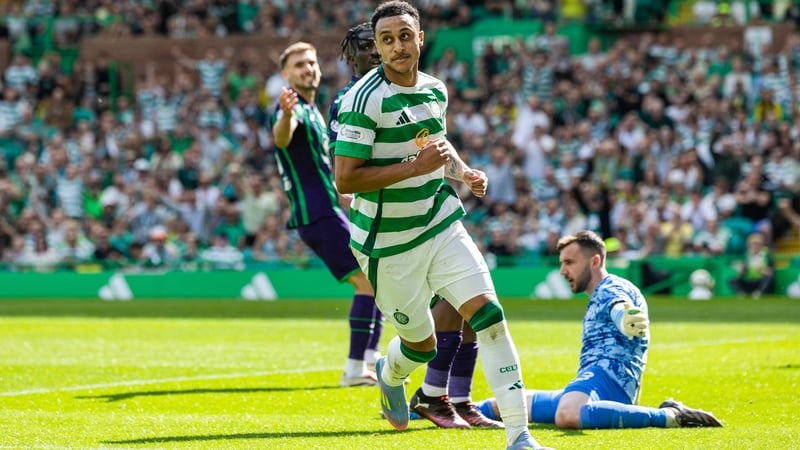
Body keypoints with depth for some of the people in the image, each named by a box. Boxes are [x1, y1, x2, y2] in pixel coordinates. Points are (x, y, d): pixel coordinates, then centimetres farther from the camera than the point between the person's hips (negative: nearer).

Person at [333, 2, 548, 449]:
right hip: (389, 244, -5)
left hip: (442, 226, 5)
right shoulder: (363, 100, -18)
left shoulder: (436, 89, 4)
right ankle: (389, 375, 48)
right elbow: (345, 179, -22)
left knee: (489, 315, -12)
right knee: (421, 344, 8)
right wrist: (415, 166, -26)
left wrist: (464, 172, 4)